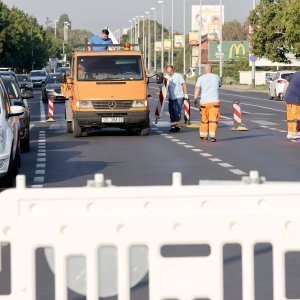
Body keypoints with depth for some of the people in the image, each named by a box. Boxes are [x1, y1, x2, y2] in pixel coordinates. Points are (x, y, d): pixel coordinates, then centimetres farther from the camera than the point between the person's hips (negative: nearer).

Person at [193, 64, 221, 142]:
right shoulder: (216, 77, 8)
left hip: (204, 101, 0)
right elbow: (219, 85, 28)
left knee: (204, 119, 13)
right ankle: (212, 136, -14)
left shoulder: (201, 78, 2)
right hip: (214, 101, 0)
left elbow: (197, 89, -11)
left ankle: (204, 135, 21)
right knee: (213, 119, -4)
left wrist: (195, 99, -14)